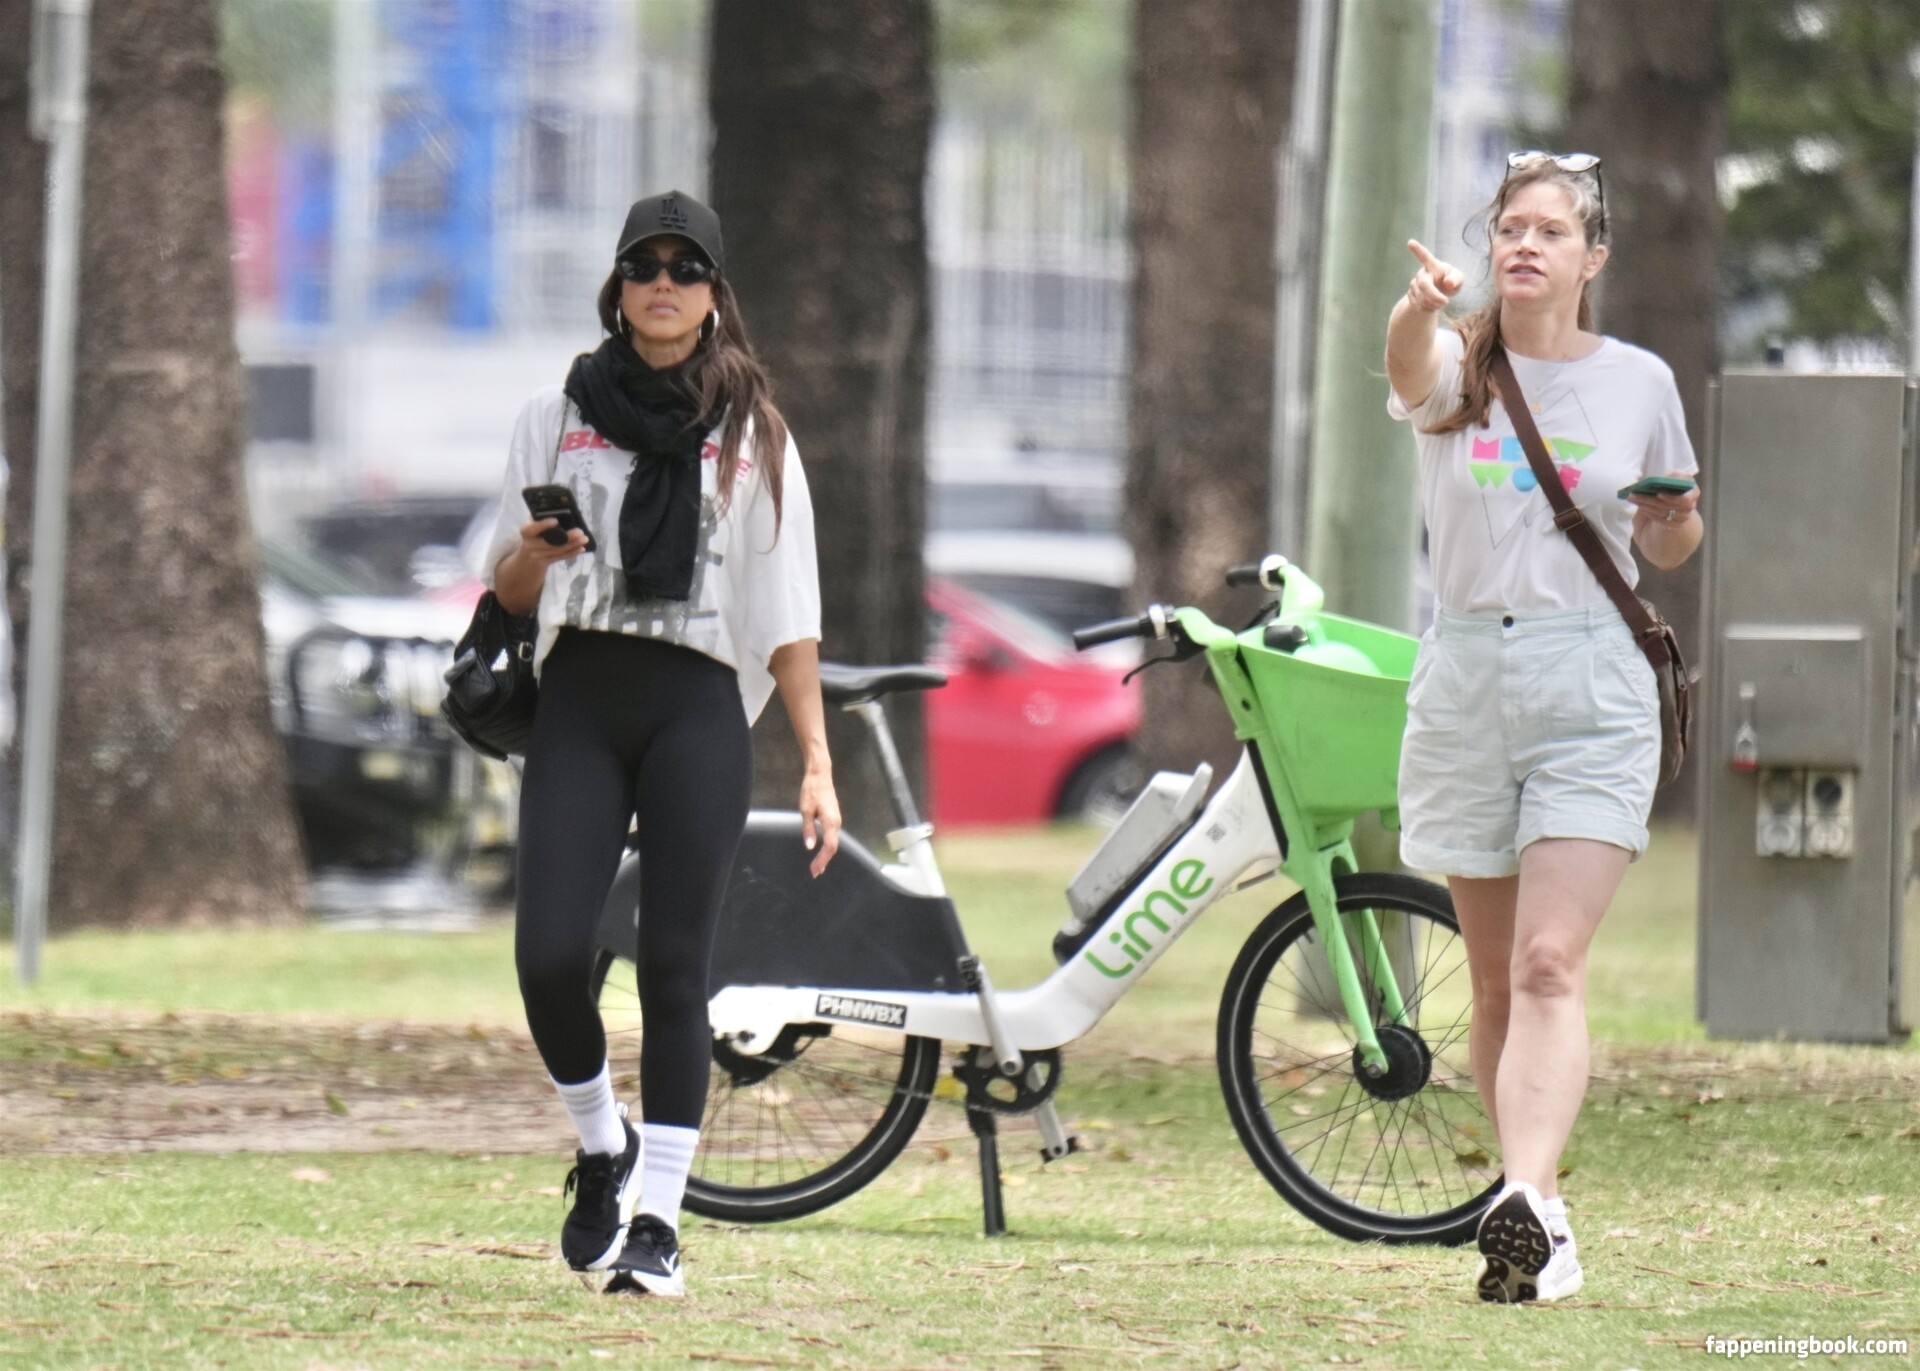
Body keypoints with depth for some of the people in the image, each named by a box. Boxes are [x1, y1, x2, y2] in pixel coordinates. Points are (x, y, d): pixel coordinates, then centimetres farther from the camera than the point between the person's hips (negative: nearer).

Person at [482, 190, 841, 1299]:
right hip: (580, 700, 1)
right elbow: (508, 595, 15)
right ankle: (603, 1145, 14)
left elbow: (789, 614, 7)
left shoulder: (752, 435, 10)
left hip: (699, 709, -1)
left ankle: (659, 1218, 0)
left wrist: (819, 766, 0)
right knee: (550, 951, -12)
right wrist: (532, 552, -10)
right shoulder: (557, 418, 13)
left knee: (676, 965, -6)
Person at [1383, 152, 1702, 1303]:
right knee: (1496, 980, 8)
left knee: (1550, 965, -17)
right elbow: (1410, 367, -25)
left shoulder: (1639, 383, 5)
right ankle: (1542, 1216, 20)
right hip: (1465, 680, 2)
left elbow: (1667, 548, 17)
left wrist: (1677, 517, -7)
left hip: (1592, 690, -2)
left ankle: (1528, 1204, -30)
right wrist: (1423, 305, -48)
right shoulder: (1459, 368, 2)